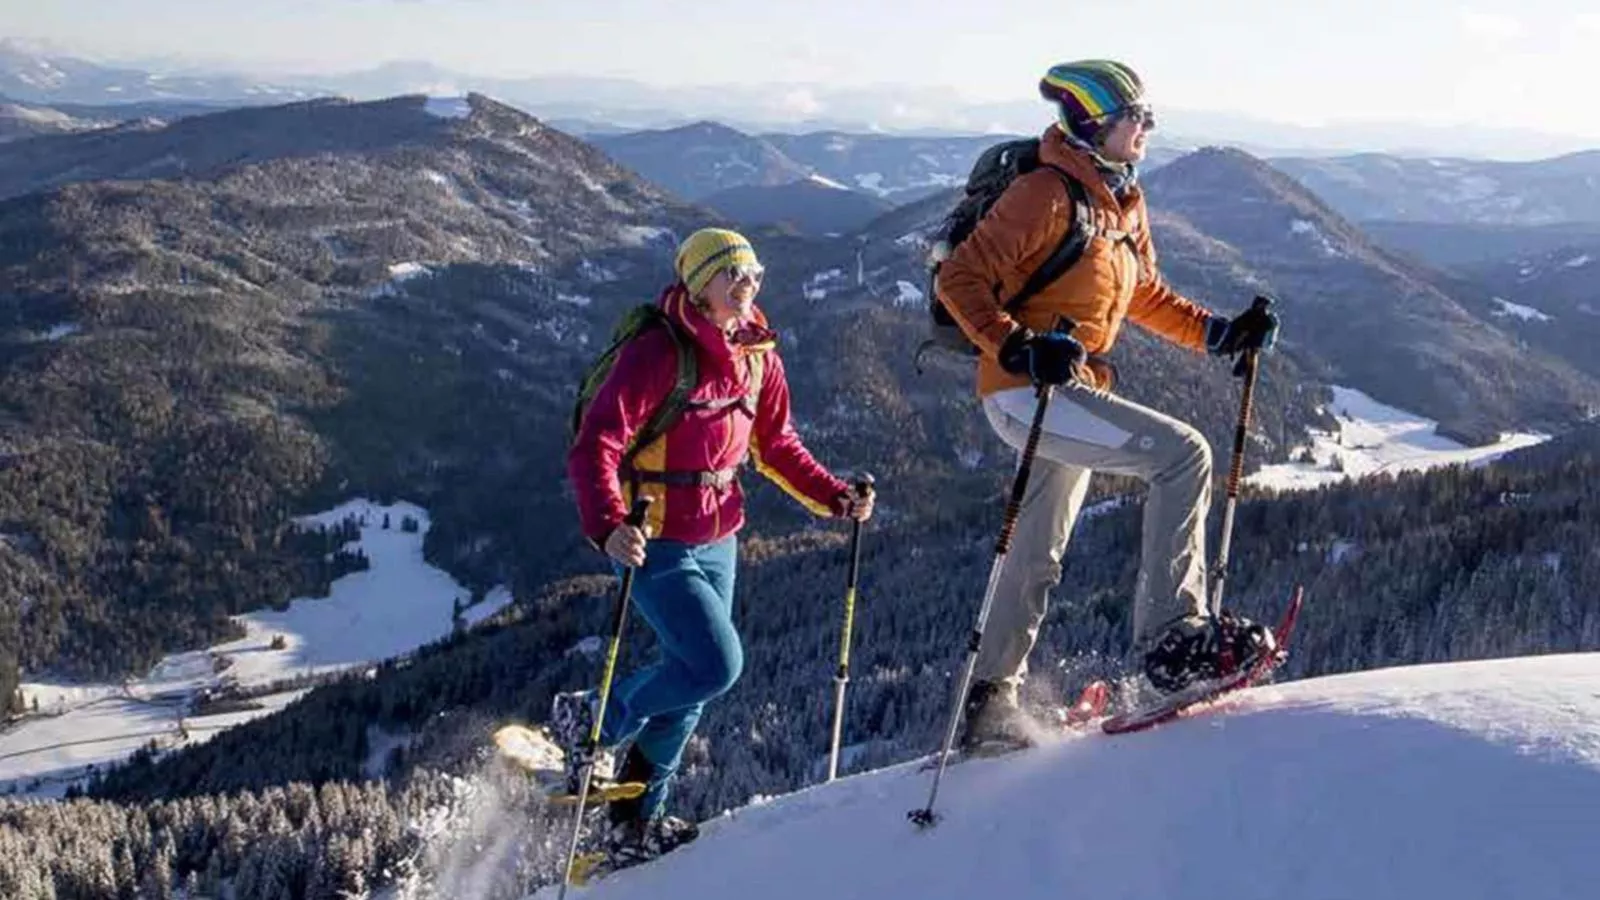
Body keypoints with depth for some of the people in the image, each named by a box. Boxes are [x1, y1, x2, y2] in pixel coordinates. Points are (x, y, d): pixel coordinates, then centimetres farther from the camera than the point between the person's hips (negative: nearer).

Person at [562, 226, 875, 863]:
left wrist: (835, 497, 3)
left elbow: (776, 447, 15)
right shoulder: (657, 353, -19)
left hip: (718, 541, 7)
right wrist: (609, 527, -40)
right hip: (655, 545, -7)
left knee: (690, 679, 13)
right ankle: (592, 724, 10)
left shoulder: (758, 355, 4)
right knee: (717, 666, -15)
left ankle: (637, 822, 30)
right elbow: (593, 449, -24)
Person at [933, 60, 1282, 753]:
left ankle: (988, 700, 29)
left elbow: (1145, 295, 24)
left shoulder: (1124, 200, 14)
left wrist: (1220, 333, 11)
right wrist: (1019, 348, -31)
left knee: (1038, 558, 16)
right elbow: (959, 279, -18)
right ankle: (1170, 634, -18)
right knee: (1183, 452, -21)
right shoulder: (1047, 193, -14)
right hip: (1025, 391, -10)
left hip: (1072, 389, 10)